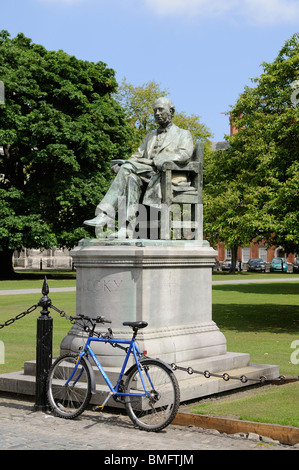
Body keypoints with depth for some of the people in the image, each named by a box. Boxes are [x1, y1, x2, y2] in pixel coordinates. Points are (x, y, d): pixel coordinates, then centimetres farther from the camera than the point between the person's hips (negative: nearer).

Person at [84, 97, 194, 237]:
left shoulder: (183, 134, 16)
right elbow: (138, 156, 22)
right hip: (147, 174, 5)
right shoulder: (150, 136, 33)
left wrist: (161, 159, -19)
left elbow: (185, 153, -5)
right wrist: (126, 162, -1)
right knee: (132, 179, -31)